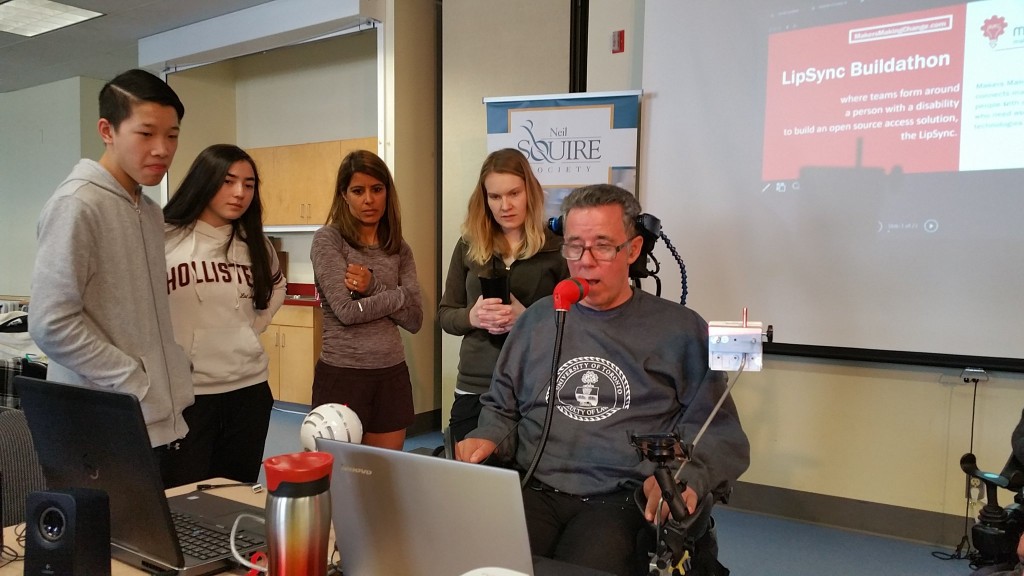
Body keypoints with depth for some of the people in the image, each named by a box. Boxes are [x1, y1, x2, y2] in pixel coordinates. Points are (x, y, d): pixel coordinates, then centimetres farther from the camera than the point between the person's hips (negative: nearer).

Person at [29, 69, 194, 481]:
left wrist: (167, 392, 8)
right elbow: (51, 324, -18)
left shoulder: (149, 211, 12)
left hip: (156, 422, 8)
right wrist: (137, 384, -13)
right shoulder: (77, 204, -13)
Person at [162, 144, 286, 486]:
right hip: (185, 390, -4)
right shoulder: (164, 238, -8)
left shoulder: (255, 244, 8)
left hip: (249, 386, 5)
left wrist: (250, 330, 11)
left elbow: (275, 290, 23)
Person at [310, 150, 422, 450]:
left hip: (392, 375, 5)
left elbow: (415, 320, 0)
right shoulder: (328, 239, -5)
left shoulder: (399, 249, 8)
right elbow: (347, 311, -15)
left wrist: (374, 286, -12)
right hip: (342, 375, -4)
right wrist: (399, 294, -5)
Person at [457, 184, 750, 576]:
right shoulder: (538, 319, 17)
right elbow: (501, 408, 24)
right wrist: (487, 439, 2)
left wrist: (686, 477, -16)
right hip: (533, 491, 3)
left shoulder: (680, 330, 6)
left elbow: (720, 433, 4)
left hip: (623, 500, -2)